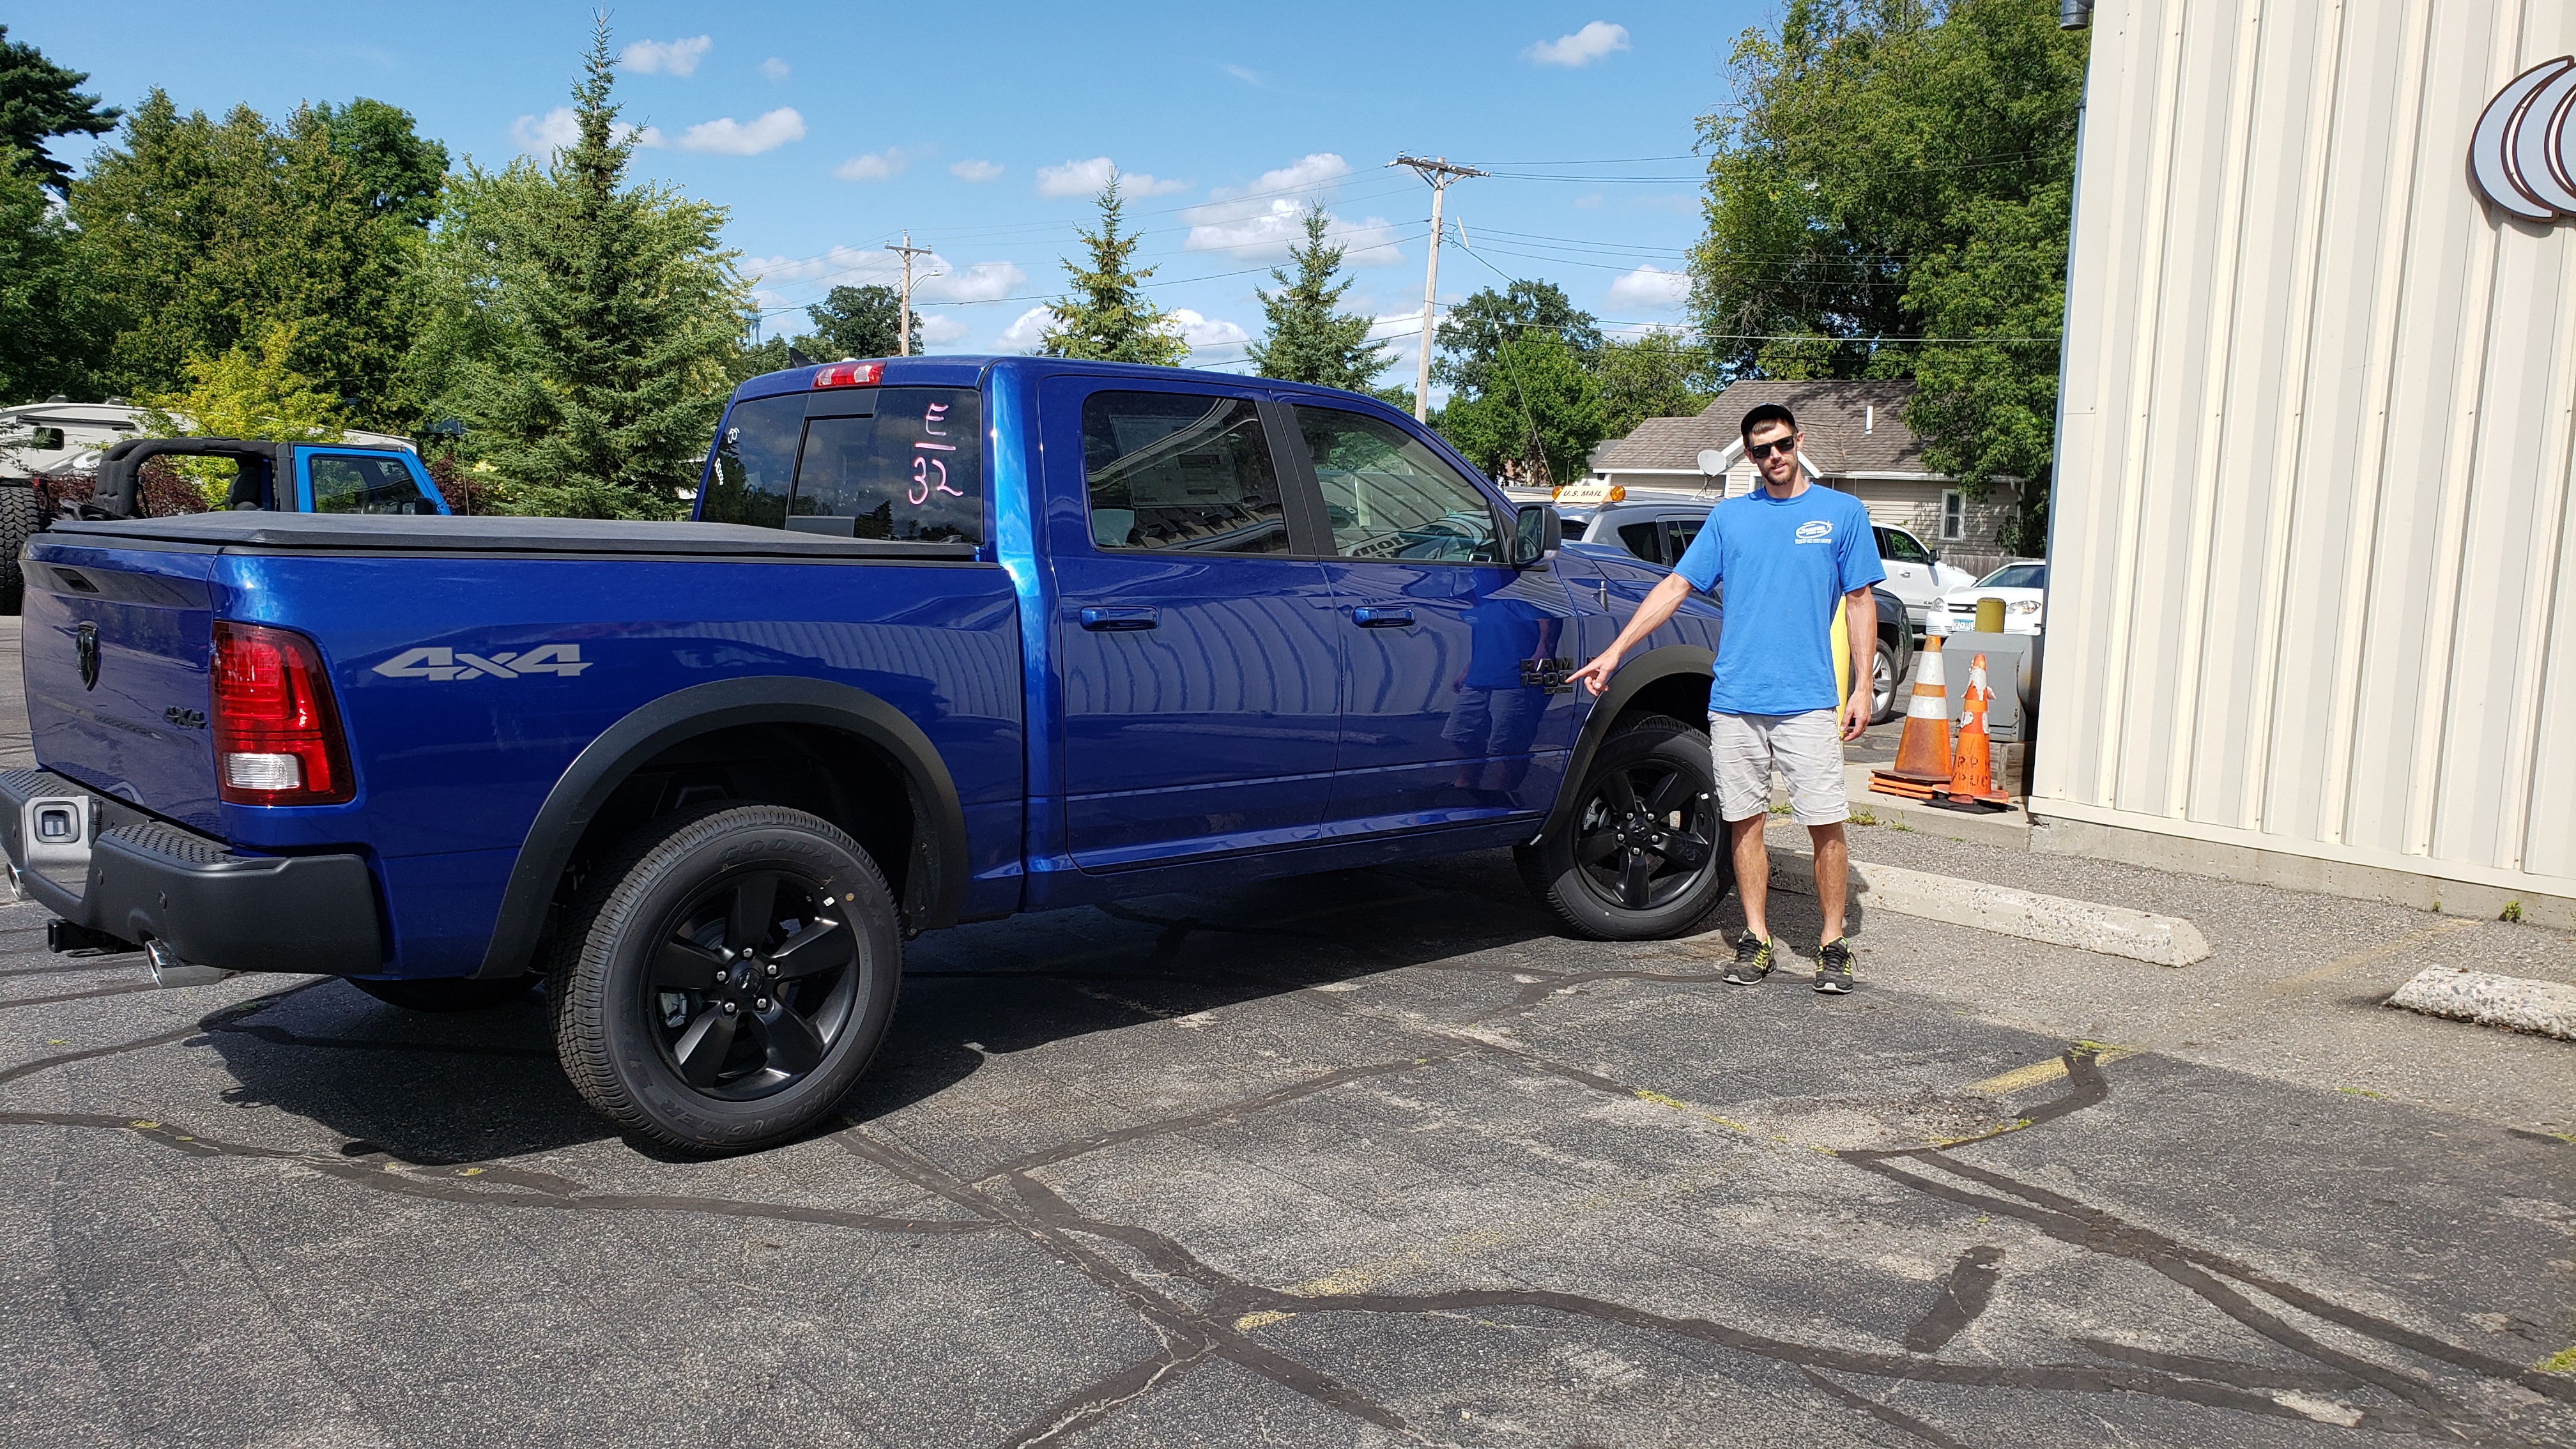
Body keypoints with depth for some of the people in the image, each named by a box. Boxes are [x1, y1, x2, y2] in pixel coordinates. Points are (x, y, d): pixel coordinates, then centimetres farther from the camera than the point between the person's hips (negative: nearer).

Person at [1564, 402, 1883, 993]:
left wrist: (1862, 688, -2)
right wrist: (1614, 652, 4)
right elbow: (1677, 586, 11)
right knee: (1745, 822, 6)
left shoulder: (1842, 512, 7)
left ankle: (1832, 944, 9)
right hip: (1735, 700, 2)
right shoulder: (1730, 516, 12)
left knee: (1826, 824, -3)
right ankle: (1756, 938, 17)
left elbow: (1860, 602, 6)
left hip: (1809, 701, -2)